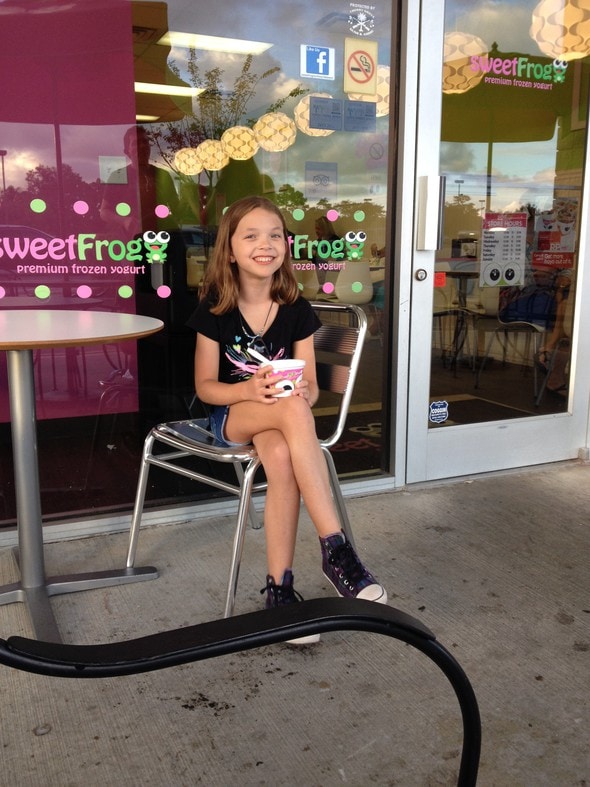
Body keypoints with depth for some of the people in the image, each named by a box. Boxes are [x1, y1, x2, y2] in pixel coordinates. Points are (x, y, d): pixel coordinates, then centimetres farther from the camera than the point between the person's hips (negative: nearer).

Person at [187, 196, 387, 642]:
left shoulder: (296, 310, -1)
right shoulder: (215, 310, -6)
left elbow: (309, 384, 1)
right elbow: (205, 386, -5)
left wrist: (304, 392, -24)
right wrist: (249, 389, -26)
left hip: (280, 414, 2)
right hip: (230, 414, -2)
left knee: (281, 456, -37)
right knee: (293, 413, -37)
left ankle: (280, 586, -27)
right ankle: (336, 548, -36)